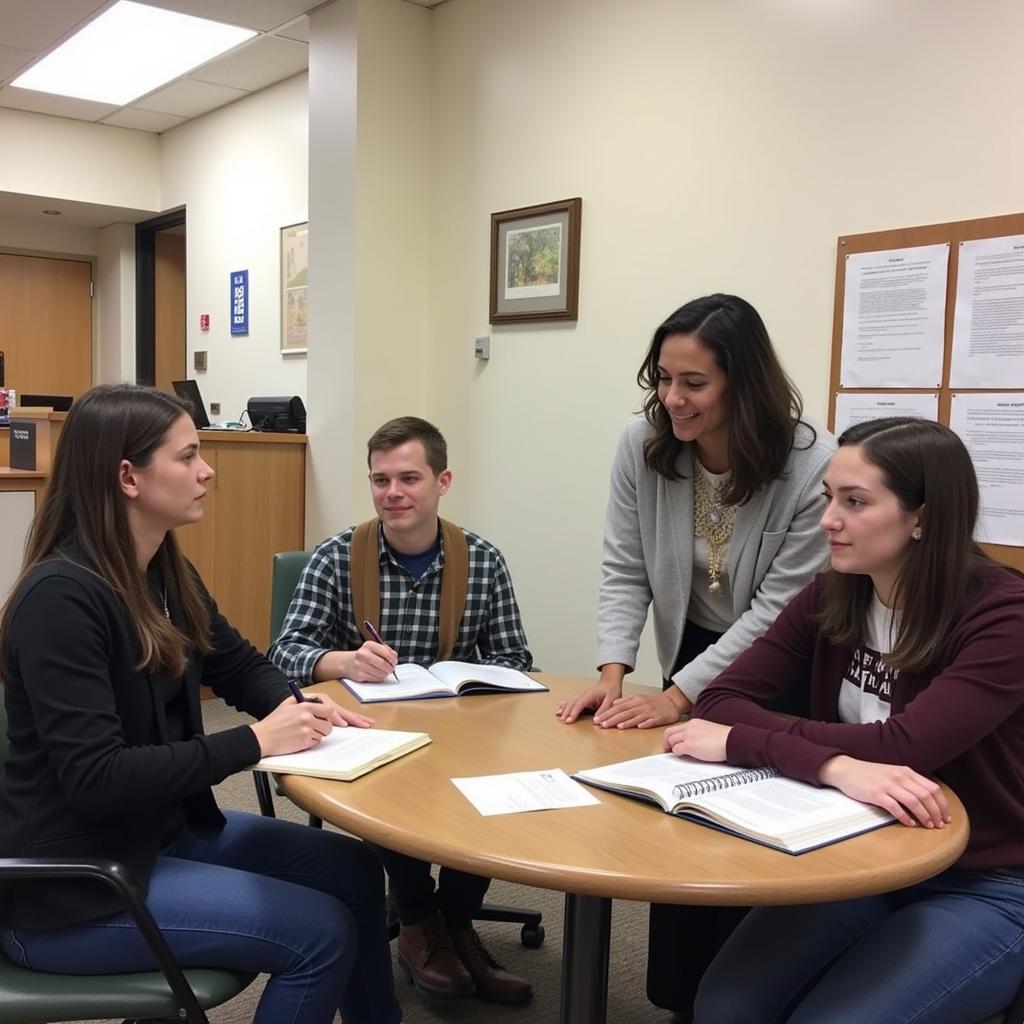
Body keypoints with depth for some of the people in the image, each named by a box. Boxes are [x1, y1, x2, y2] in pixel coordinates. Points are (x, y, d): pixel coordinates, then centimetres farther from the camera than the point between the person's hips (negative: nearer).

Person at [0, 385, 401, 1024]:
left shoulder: (166, 573, 2)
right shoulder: (60, 596, -25)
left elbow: (239, 664, 14)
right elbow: (96, 779, -28)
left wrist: (297, 707, -8)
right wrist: (256, 742, -26)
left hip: (166, 828, 9)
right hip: (71, 885, -8)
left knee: (352, 868, 5)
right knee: (320, 931, -13)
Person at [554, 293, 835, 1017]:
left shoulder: (813, 465, -26)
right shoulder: (642, 446, -14)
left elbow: (779, 610, -23)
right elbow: (624, 572, -9)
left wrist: (678, 697, -25)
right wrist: (614, 672, -22)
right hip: (693, 658, 4)